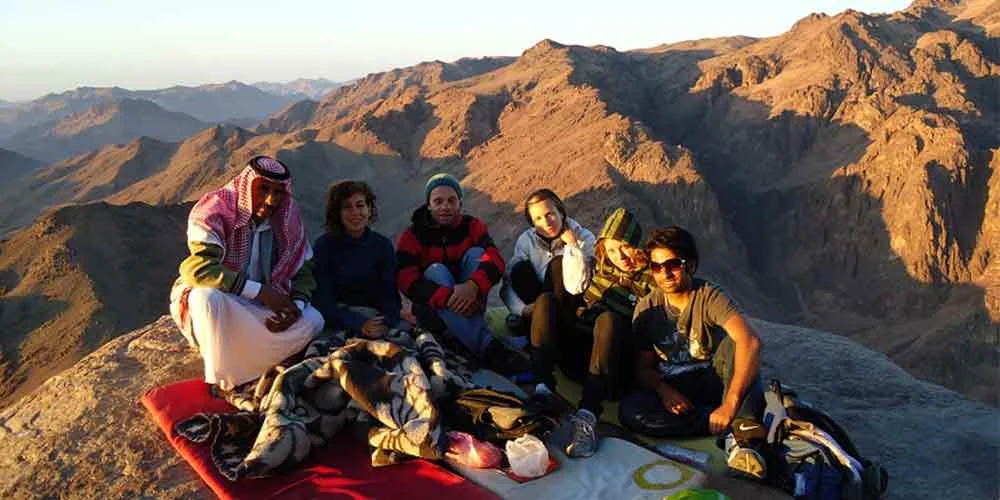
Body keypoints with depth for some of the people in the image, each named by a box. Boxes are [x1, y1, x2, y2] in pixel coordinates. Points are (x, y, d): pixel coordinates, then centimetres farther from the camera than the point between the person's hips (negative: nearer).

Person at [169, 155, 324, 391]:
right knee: (209, 295, -38)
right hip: (205, 301, -4)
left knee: (313, 320, -14)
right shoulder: (215, 210, -20)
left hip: (259, 309, 5)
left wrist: (296, 306, -20)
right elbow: (197, 268, -34)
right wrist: (259, 291, -36)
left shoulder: (288, 219, -6)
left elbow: (303, 271, 2)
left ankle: (236, 375, -11)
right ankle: (219, 385, -20)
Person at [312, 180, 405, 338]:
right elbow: (323, 300, -10)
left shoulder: (383, 245, 6)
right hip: (338, 318, -2)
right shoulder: (324, 246, -2)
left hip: (375, 315, 3)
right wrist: (359, 325, -26)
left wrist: (385, 323, -25)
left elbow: (390, 294, -2)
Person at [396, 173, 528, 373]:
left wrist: (473, 286, -41)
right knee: (435, 270, -30)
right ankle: (486, 344, -46)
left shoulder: (472, 226, -1)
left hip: (469, 304, 2)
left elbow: (495, 260, -19)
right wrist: (449, 298, -37)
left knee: (475, 253, -18)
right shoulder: (412, 236, -6)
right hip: (432, 312, -1)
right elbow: (407, 281, -21)